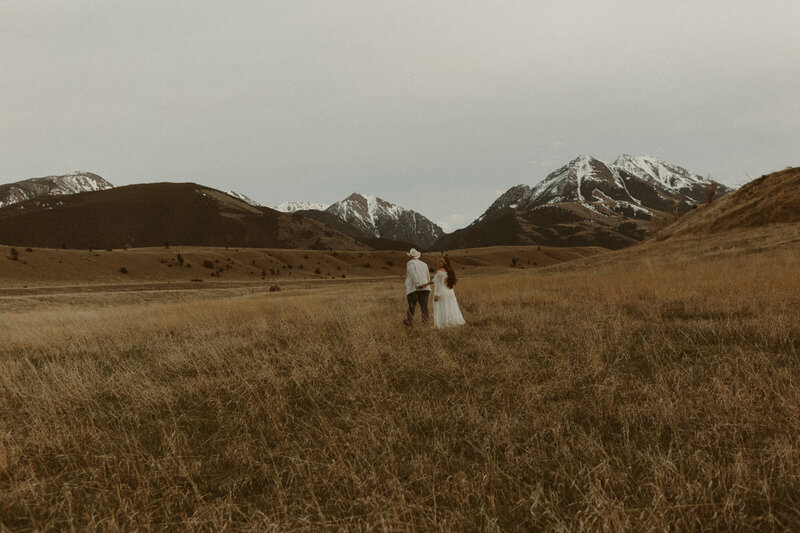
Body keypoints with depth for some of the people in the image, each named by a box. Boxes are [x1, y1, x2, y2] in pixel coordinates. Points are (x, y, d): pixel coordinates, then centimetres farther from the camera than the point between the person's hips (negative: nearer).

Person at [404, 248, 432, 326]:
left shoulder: (410, 263, -1)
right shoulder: (424, 264, 16)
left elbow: (413, 275, -16)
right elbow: (428, 278, 19)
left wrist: (418, 285, -19)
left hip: (413, 289, -4)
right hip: (425, 289, 4)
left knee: (411, 307, 11)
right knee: (424, 307, -2)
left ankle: (408, 322, 27)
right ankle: (425, 323, -13)